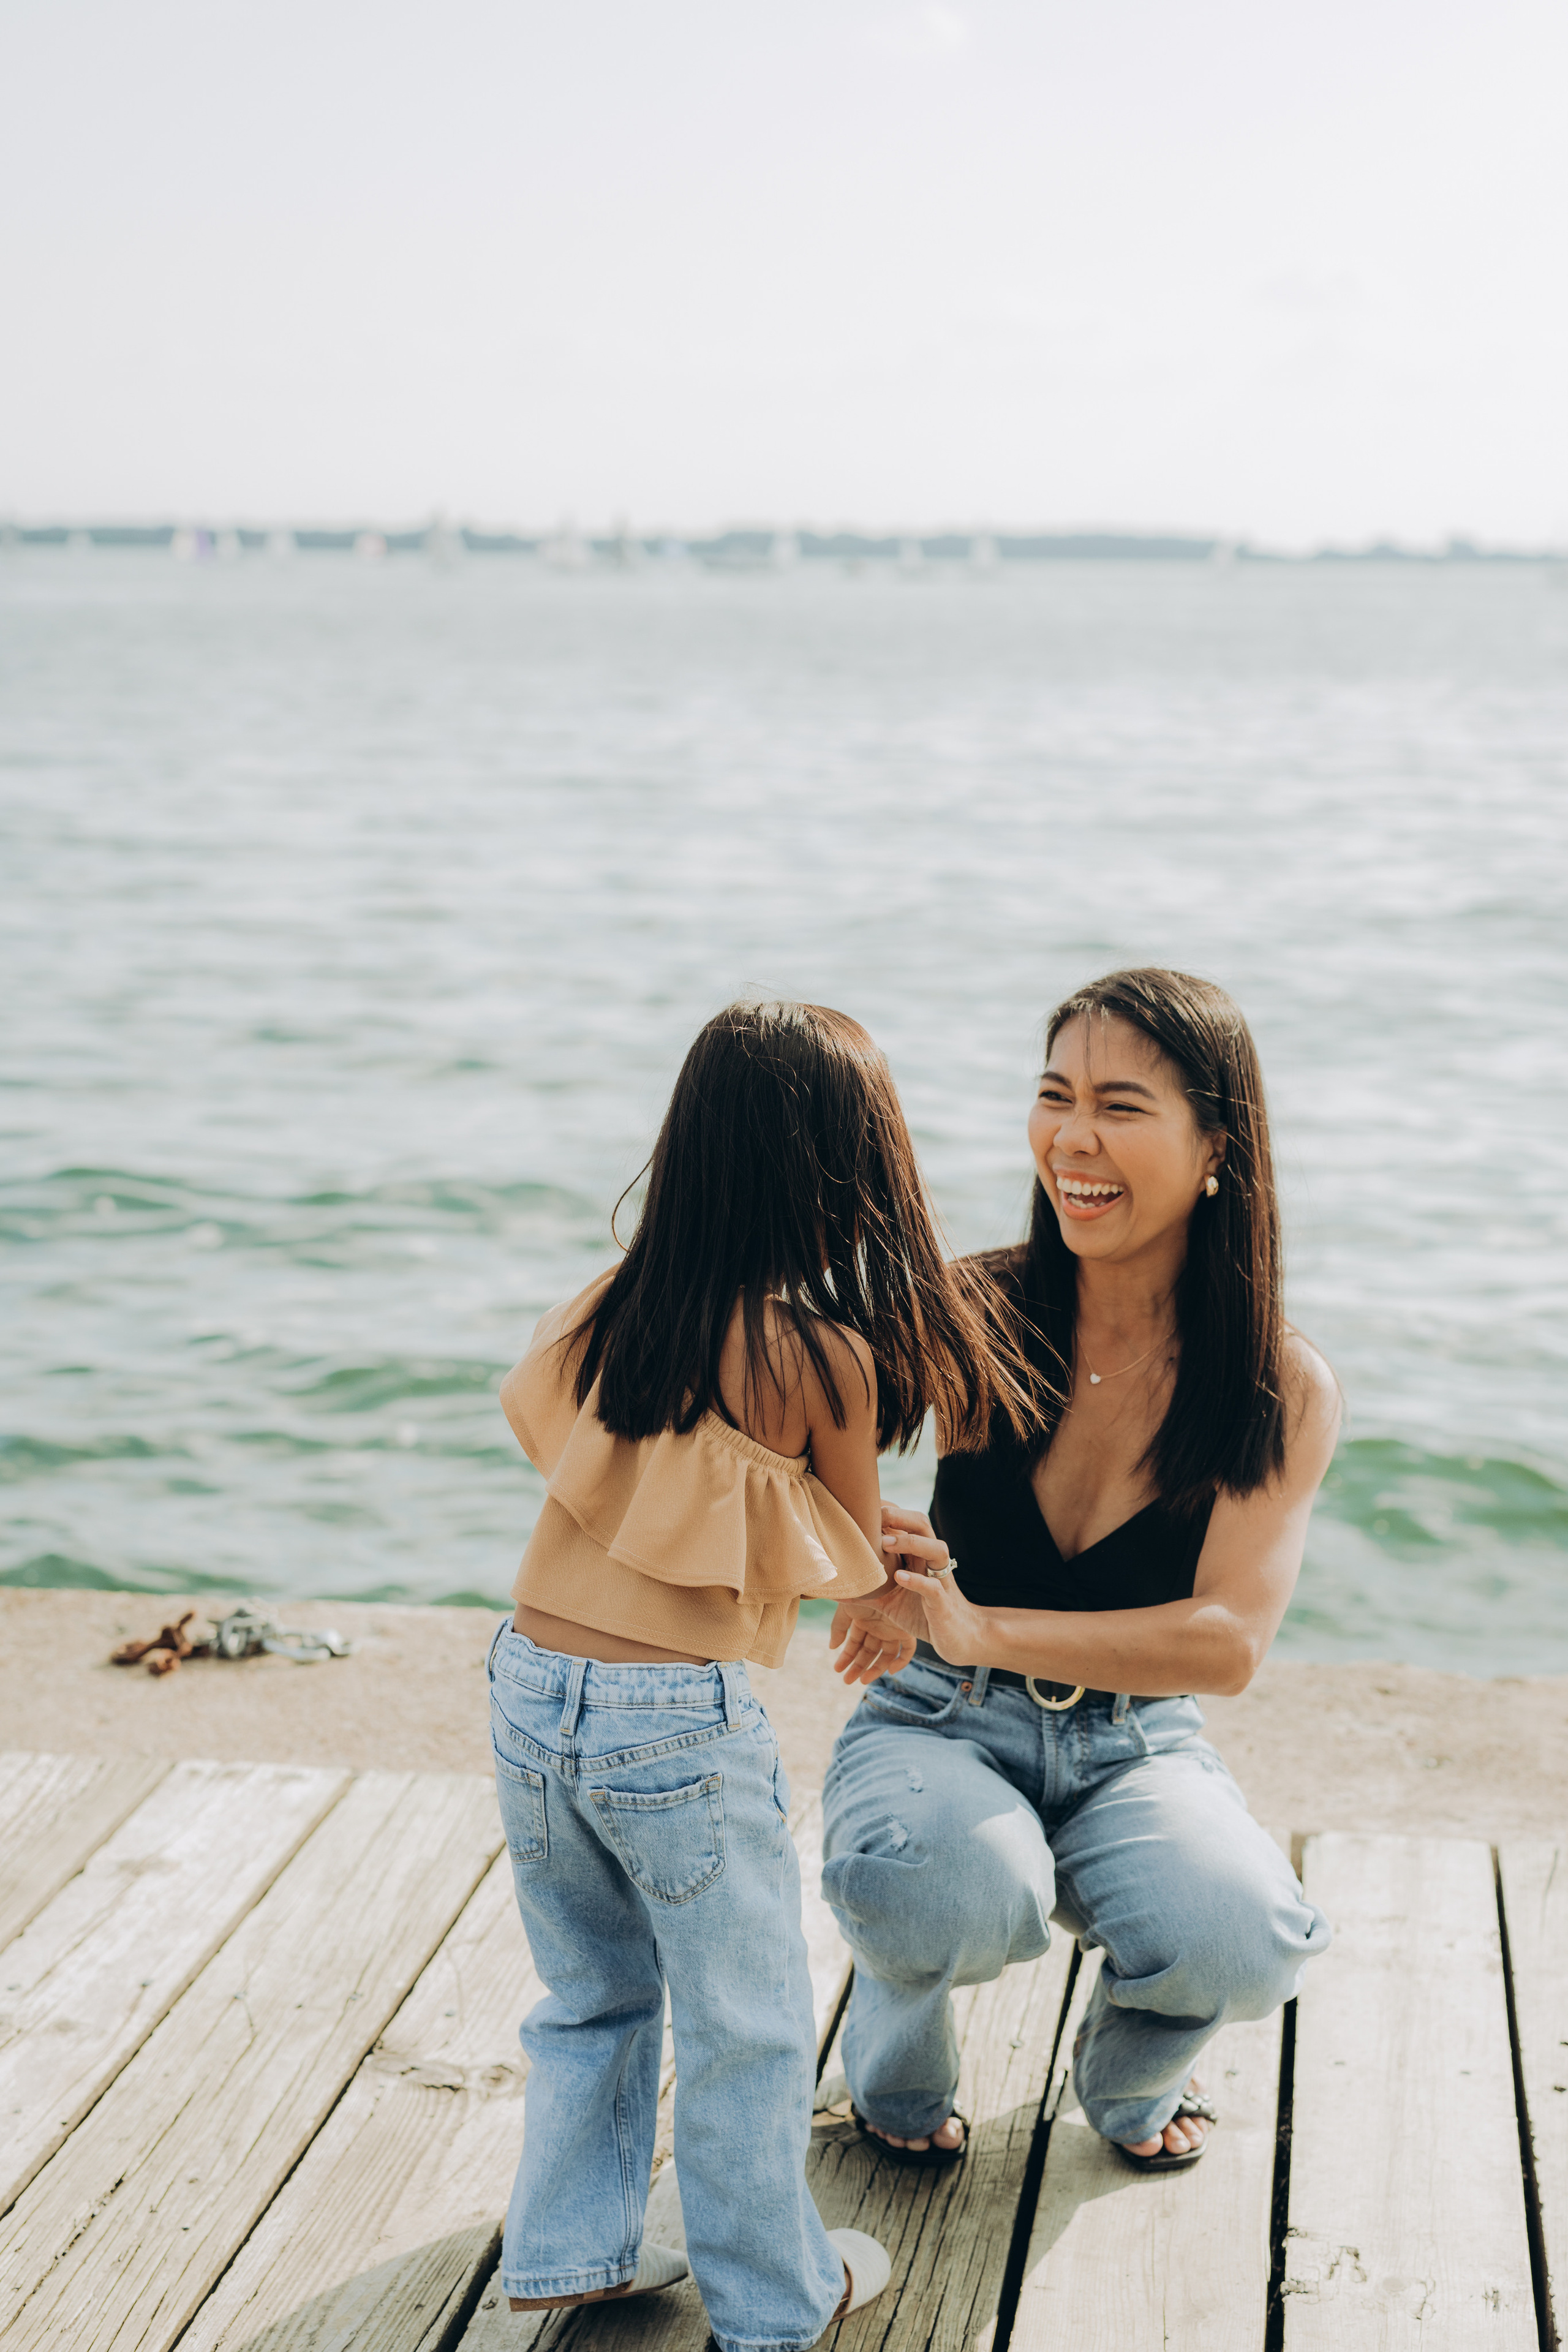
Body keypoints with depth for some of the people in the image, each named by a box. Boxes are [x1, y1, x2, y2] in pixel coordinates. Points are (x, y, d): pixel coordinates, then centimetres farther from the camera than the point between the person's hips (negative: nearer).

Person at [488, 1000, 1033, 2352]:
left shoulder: (612, 1312, 1)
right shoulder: (832, 1353, -14)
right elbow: (854, 1565, -3)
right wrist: (892, 1600, 22)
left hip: (529, 1683, 6)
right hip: (681, 1728, -6)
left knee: (592, 1995, 24)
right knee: (746, 2029, 13)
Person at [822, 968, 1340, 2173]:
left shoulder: (1285, 1388, -10)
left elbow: (1229, 1641, -19)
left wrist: (984, 1629, -33)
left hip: (1135, 1752, 1)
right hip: (940, 1726, -1)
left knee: (1245, 1943, -30)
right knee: (962, 1900, -35)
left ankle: (1130, 2079, 10)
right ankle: (897, 2074, 4)